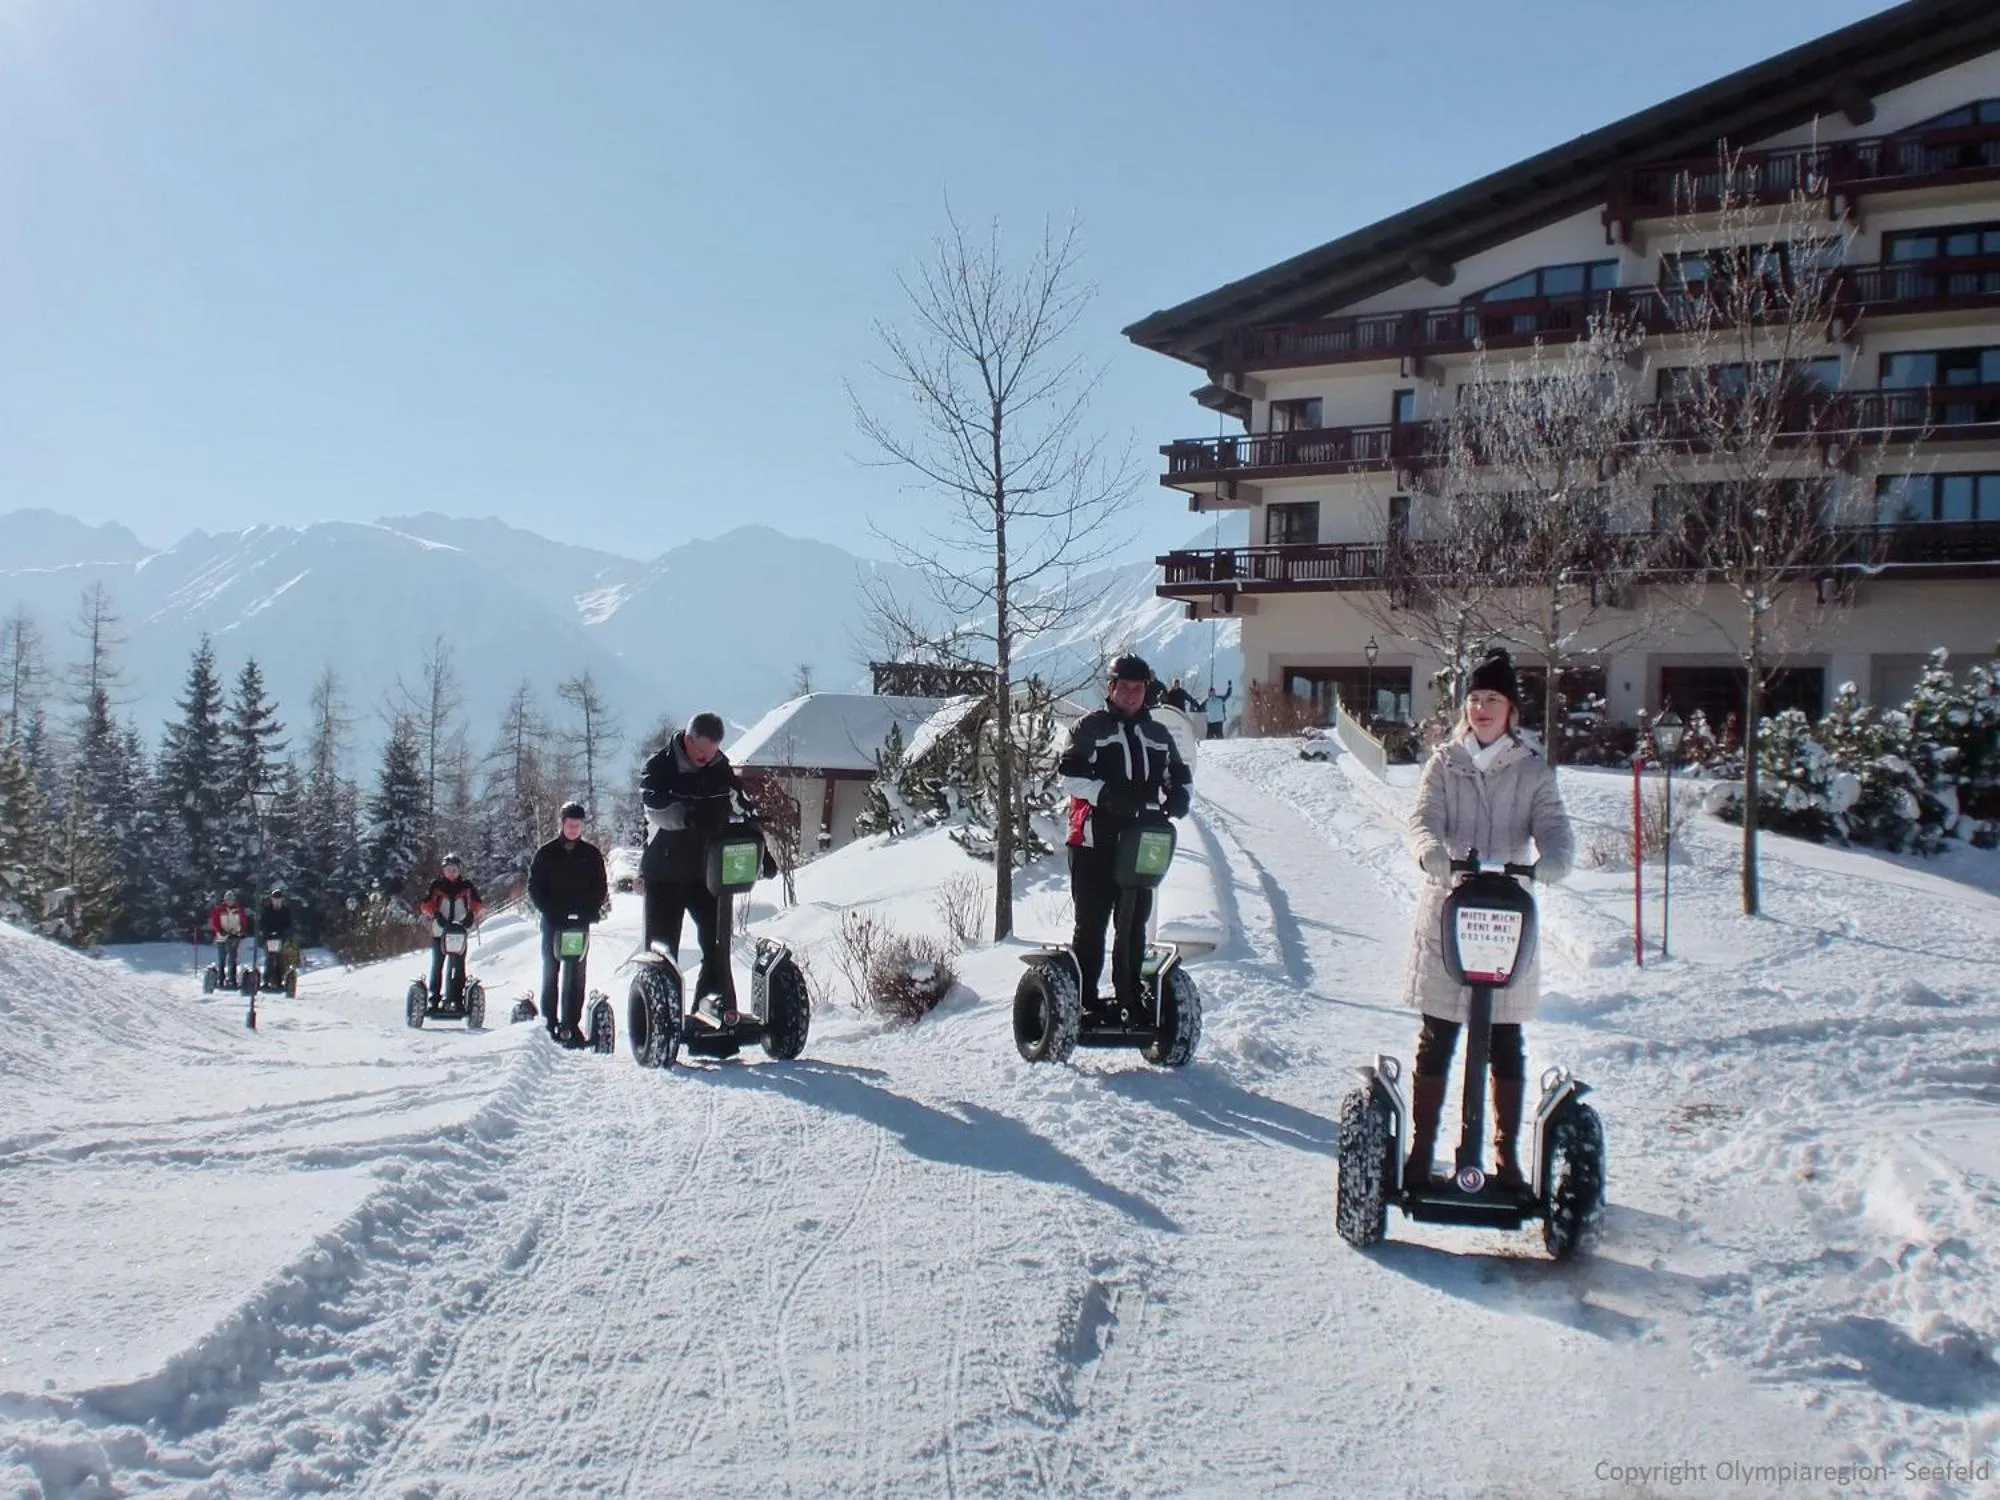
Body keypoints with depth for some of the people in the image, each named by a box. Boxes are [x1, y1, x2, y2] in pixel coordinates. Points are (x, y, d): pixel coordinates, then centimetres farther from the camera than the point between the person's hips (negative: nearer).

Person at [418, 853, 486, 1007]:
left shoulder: (467, 887, 7)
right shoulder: (436, 886, 5)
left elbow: (478, 904, 2)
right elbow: (424, 904, -2)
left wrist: (472, 914, -18)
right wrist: (435, 914, -19)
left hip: (460, 932, 0)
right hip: (439, 931, 0)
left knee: (459, 966, 0)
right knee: (437, 965, 1)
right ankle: (434, 998, 5)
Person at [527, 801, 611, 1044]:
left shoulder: (591, 853, 7)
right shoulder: (546, 853, 5)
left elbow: (600, 887, 9)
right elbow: (534, 887, 4)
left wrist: (590, 912, -6)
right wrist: (550, 912, -8)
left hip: (580, 923, 1)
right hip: (553, 923, -1)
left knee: (577, 975, -1)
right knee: (550, 972, -1)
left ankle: (571, 1025, 0)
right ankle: (548, 1022, 3)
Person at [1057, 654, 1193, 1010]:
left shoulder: (1158, 734, 15)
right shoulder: (1089, 727, 0)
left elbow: (1180, 774, 23)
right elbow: (1069, 773, -10)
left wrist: (1179, 796, -1)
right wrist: (1106, 794, -25)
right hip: (1094, 843, -5)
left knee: (1135, 925, 11)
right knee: (1091, 923, -2)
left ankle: (1130, 998, 21)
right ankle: (1083, 1000, 3)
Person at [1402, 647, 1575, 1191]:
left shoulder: (1532, 771, 5)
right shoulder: (1443, 762, 5)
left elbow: (1555, 829, -7)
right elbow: (1424, 819, -9)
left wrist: (1549, 863, -30)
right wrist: (1432, 853, -32)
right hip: (1446, 915, 0)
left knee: (1506, 1045, 8)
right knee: (1436, 1041, 6)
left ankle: (1506, 1153, 20)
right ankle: (1421, 1149, 16)